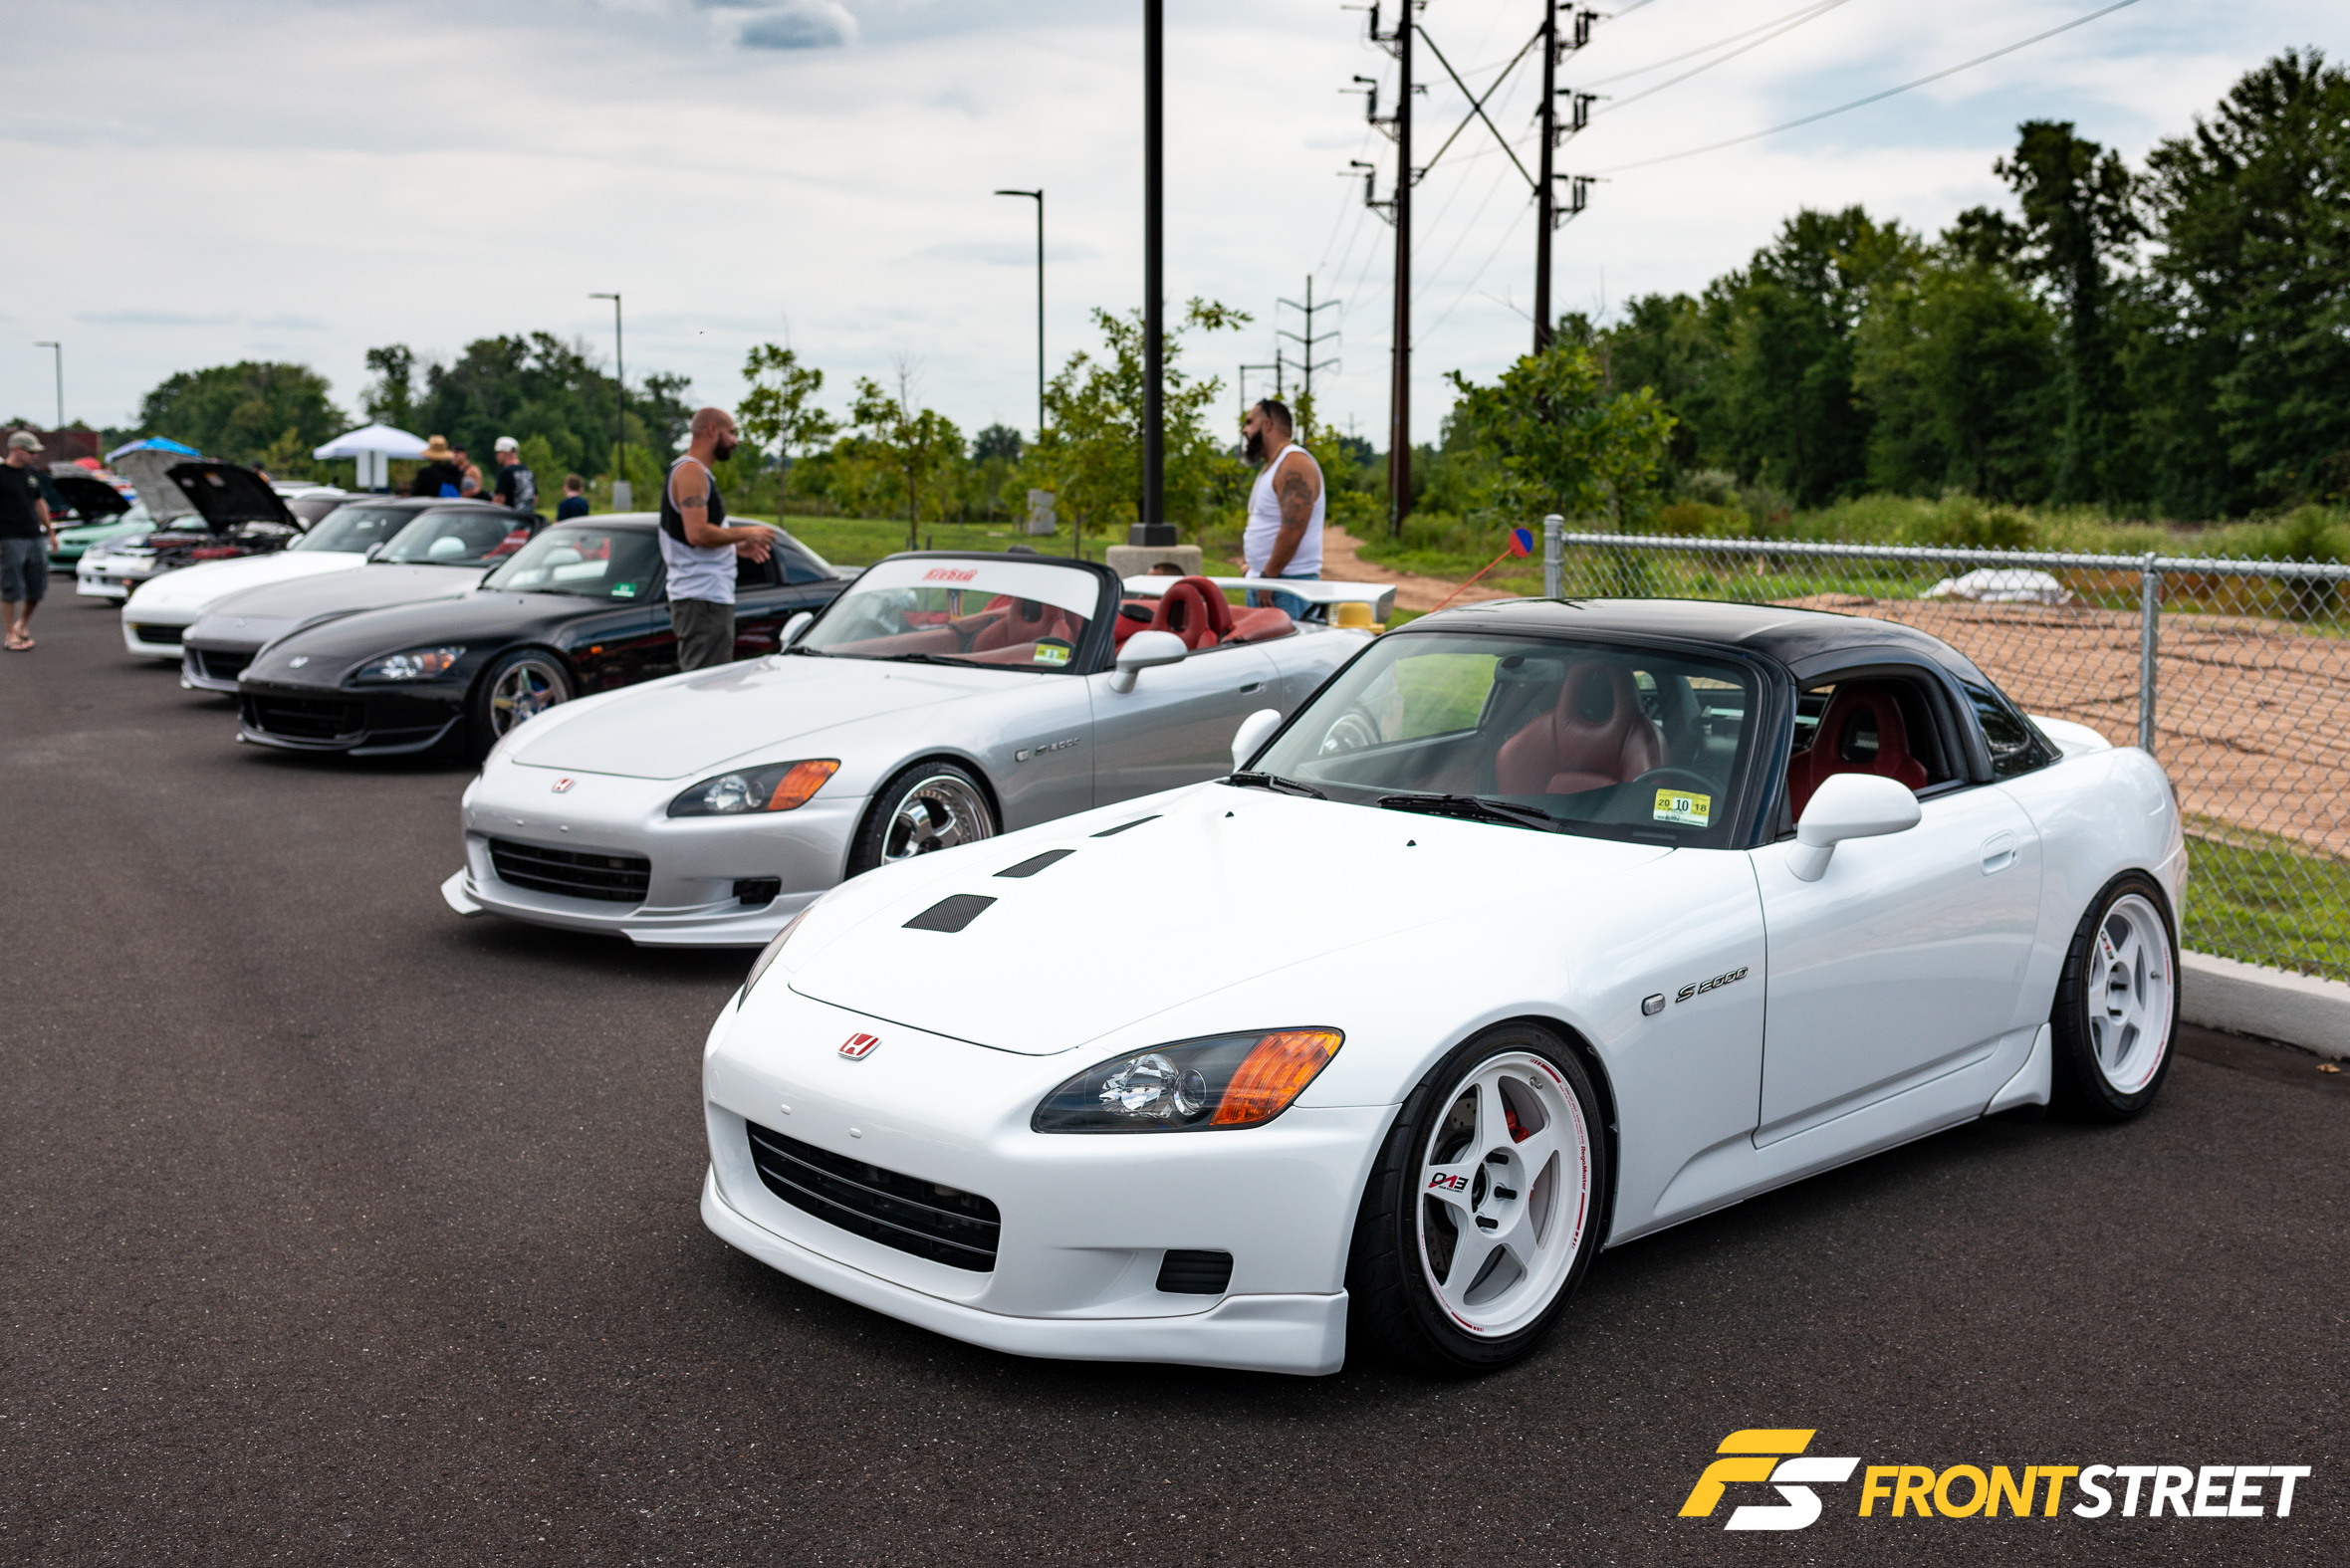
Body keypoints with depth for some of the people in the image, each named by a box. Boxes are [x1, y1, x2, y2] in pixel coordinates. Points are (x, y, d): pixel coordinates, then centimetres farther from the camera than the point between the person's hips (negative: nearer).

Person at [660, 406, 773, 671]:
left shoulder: (695, 472, 21)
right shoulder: (690, 471, -11)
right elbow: (698, 533, -22)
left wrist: (736, 547, 16)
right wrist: (745, 534, -11)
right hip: (703, 599, -11)